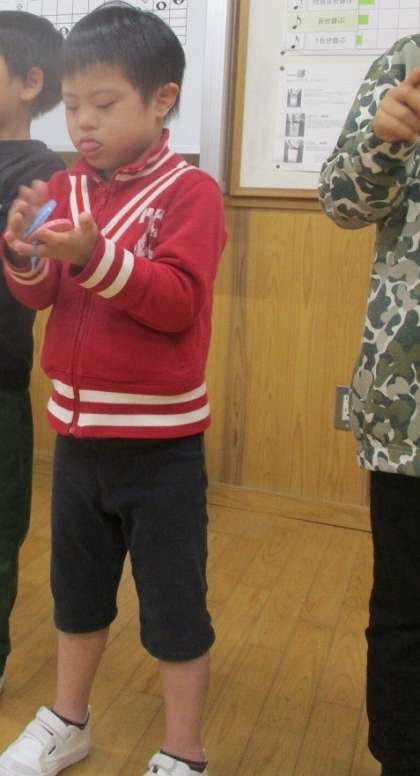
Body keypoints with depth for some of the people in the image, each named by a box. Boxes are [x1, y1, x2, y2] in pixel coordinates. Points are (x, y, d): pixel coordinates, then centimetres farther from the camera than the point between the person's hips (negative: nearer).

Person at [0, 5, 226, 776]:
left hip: (161, 444, -5)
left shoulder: (190, 191, -10)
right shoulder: (65, 188, 6)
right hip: (78, 434, 6)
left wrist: (94, 256, -30)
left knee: (173, 606, 8)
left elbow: (178, 303, -19)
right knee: (77, 591, 22)